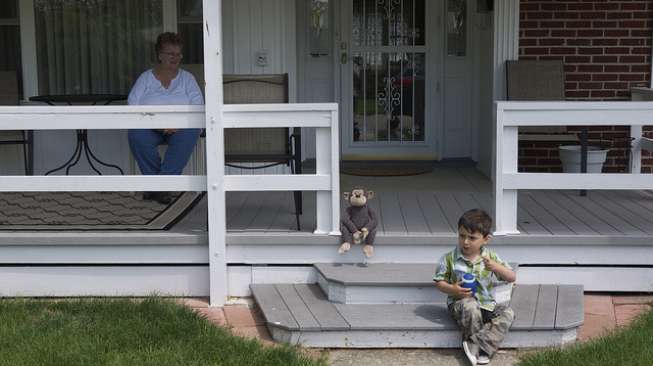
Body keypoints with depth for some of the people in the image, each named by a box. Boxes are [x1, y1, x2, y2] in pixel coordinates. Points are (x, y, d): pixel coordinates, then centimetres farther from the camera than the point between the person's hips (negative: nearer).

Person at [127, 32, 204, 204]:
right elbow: (132, 107, 0)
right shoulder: (145, 78, 11)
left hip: (180, 127, 0)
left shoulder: (187, 78, 14)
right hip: (150, 126, 0)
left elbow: (198, 106, 1)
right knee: (136, 136, -33)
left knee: (189, 134, -35)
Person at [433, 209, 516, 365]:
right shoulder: (450, 259, -6)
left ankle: (476, 345, -27)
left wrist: (497, 267, -22)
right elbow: (439, 282, 2)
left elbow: (512, 278, -2)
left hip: (486, 304, 3)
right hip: (460, 302, -3)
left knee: (507, 313, -22)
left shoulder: (490, 257, -1)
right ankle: (480, 348, -17)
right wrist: (453, 290, -19)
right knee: (470, 306, -37)